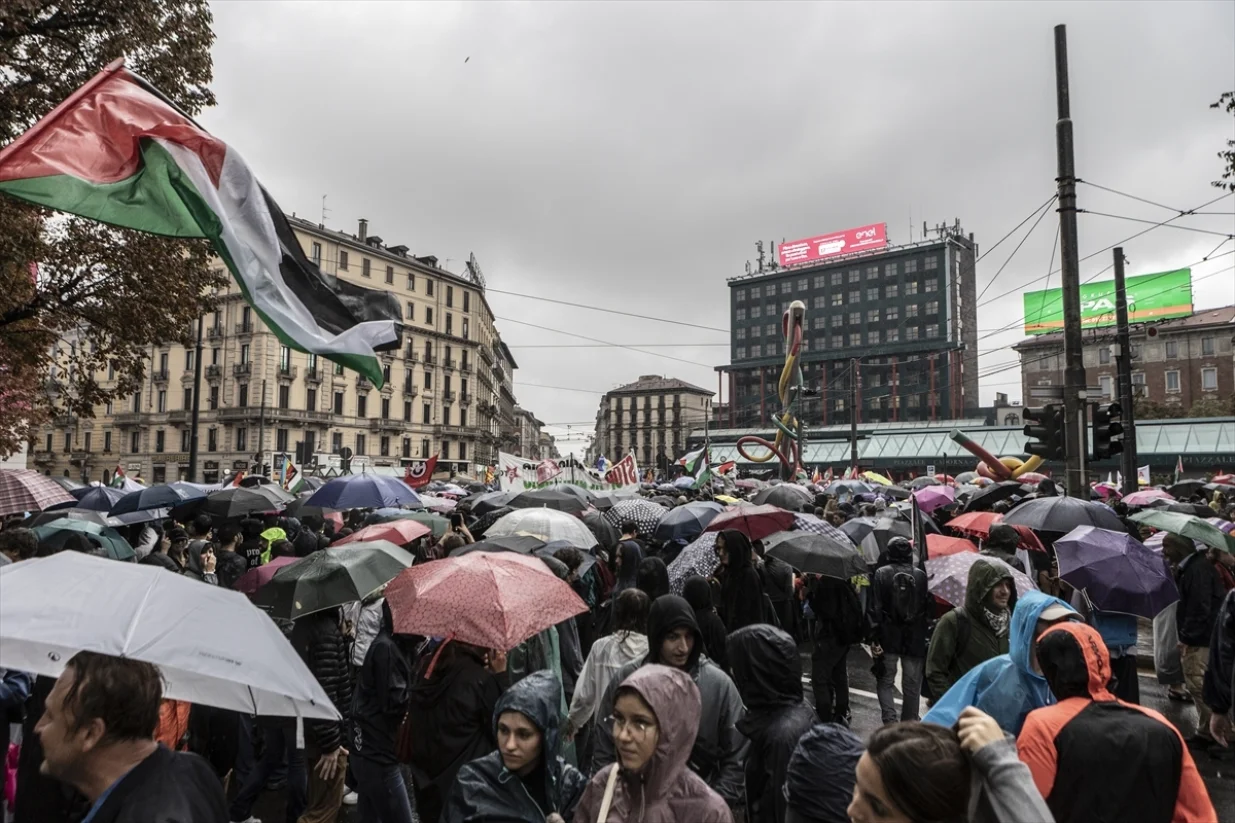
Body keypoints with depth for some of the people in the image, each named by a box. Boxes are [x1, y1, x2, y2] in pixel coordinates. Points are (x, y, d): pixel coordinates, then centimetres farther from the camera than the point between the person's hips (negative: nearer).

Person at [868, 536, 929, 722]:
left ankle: (890, 720, -4)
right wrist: (926, 635, 8)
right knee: (912, 684, 12)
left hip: (888, 637, -1)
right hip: (915, 638, 2)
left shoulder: (881, 574, -7)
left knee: (885, 681, 10)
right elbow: (928, 606, 2)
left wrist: (874, 637, -7)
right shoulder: (921, 575, -1)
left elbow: (875, 608, -9)